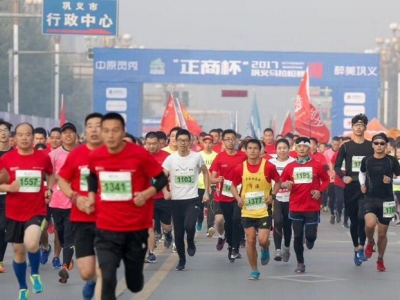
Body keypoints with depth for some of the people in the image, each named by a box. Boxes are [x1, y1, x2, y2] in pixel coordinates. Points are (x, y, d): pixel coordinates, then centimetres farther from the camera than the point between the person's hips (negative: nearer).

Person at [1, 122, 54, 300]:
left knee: (31, 244, -26)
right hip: (14, 212, 2)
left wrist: (50, 190, 1)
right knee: (19, 251, 12)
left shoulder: (43, 157, -4)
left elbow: (51, 174, 17)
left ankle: (35, 274, 5)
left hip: (37, 210, -2)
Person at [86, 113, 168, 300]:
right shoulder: (95, 157, -4)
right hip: (106, 229, 1)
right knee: (107, 280, -15)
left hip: (136, 228, -1)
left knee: (135, 284, 13)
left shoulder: (140, 154, -14)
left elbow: (162, 179, -6)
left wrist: (147, 193, -23)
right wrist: (91, 196, 6)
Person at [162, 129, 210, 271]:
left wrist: (206, 192, 8)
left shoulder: (197, 157, -2)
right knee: (178, 233, 5)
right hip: (176, 200, 2)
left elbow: (205, 172, 13)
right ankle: (182, 259, 24)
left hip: (192, 199, -2)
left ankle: (191, 243, 9)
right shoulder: (171, 158, -2)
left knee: (189, 225, -24)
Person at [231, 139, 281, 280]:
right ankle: (254, 271, 16)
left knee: (262, 240, -11)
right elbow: (233, 186, 11)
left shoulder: (268, 167, -9)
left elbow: (278, 182, 5)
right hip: (247, 211, 2)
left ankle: (265, 250, 27)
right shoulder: (240, 169, -2)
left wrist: (272, 195, -11)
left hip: (264, 210, -2)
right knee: (250, 240, 3)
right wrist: (238, 198, -8)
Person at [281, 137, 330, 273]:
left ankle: (310, 240, 34)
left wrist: (320, 191, -7)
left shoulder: (317, 165, -1)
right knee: (297, 236, 1)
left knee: (310, 235, -4)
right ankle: (300, 263, 13)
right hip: (295, 207, 1)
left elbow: (326, 180, 9)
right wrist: (286, 184, -13)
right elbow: (282, 182, 10)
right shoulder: (290, 166, 3)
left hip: (312, 207, -1)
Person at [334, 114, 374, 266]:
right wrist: (343, 177, -12)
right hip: (350, 187, 2)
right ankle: (356, 249, 22)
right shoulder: (345, 147, 4)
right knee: (353, 220, 8)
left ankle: (361, 247, -6)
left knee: (361, 217, -20)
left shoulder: (371, 146, 3)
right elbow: (337, 166, 6)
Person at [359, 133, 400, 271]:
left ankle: (380, 260, 27)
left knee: (382, 233, 8)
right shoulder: (366, 160, 1)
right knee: (370, 224, -26)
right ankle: (370, 242, 8)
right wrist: (362, 184, 4)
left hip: (387, 200, 0)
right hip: (370, 198, 0)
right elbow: (362, 173, 21)